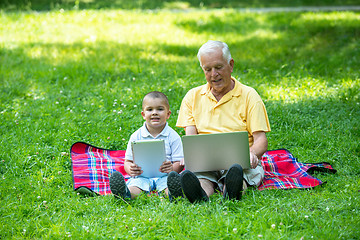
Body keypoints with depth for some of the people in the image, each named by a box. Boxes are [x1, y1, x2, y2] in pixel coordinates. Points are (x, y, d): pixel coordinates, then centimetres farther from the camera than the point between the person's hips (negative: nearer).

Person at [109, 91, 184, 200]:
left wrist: (172, 169, -20)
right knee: (136, 183, -33)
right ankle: (126, 193, -66)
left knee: (168, 182, -36)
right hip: (142, 176, 1)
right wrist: (131, 169, -12)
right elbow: (128, 161, 13)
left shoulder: (173, 136, 8)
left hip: (164, 176, 0)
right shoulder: (136, 137, 11)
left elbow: (179, 163, 5)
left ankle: (173, 192, -69)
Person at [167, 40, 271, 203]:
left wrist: (251, 153, -23)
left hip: (238, 159, -1)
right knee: (199, 175, -36)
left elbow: (261, 141, 3)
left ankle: (232, 190, -70)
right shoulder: (193, 97, 19)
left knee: (238, 169, -39)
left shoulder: (249, 95, 10)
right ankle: (200, 194, -68)